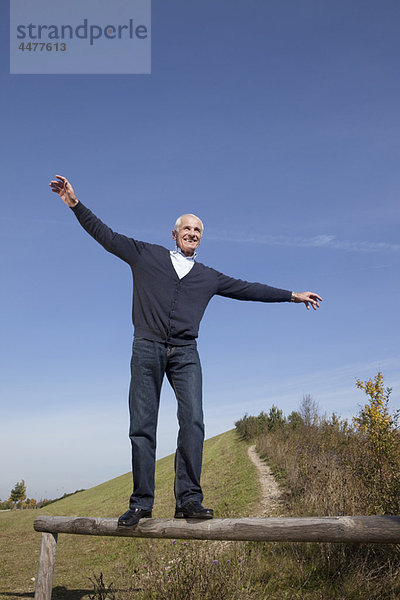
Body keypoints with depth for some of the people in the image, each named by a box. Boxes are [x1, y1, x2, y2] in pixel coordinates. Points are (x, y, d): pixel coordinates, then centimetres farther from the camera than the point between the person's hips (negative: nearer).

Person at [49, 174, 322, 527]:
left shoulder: (209, 277, 21)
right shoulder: (145, 255, 16)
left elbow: (250, 290, 22)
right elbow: (105, 235, 15)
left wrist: (292, 296, 21)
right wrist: (75, 203, 8)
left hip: (185, 352, 2)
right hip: (147, 348, -1)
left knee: (192, 420, -15)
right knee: (142, 426, -3)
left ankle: (188, 499, -11)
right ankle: (141, 503, 4)